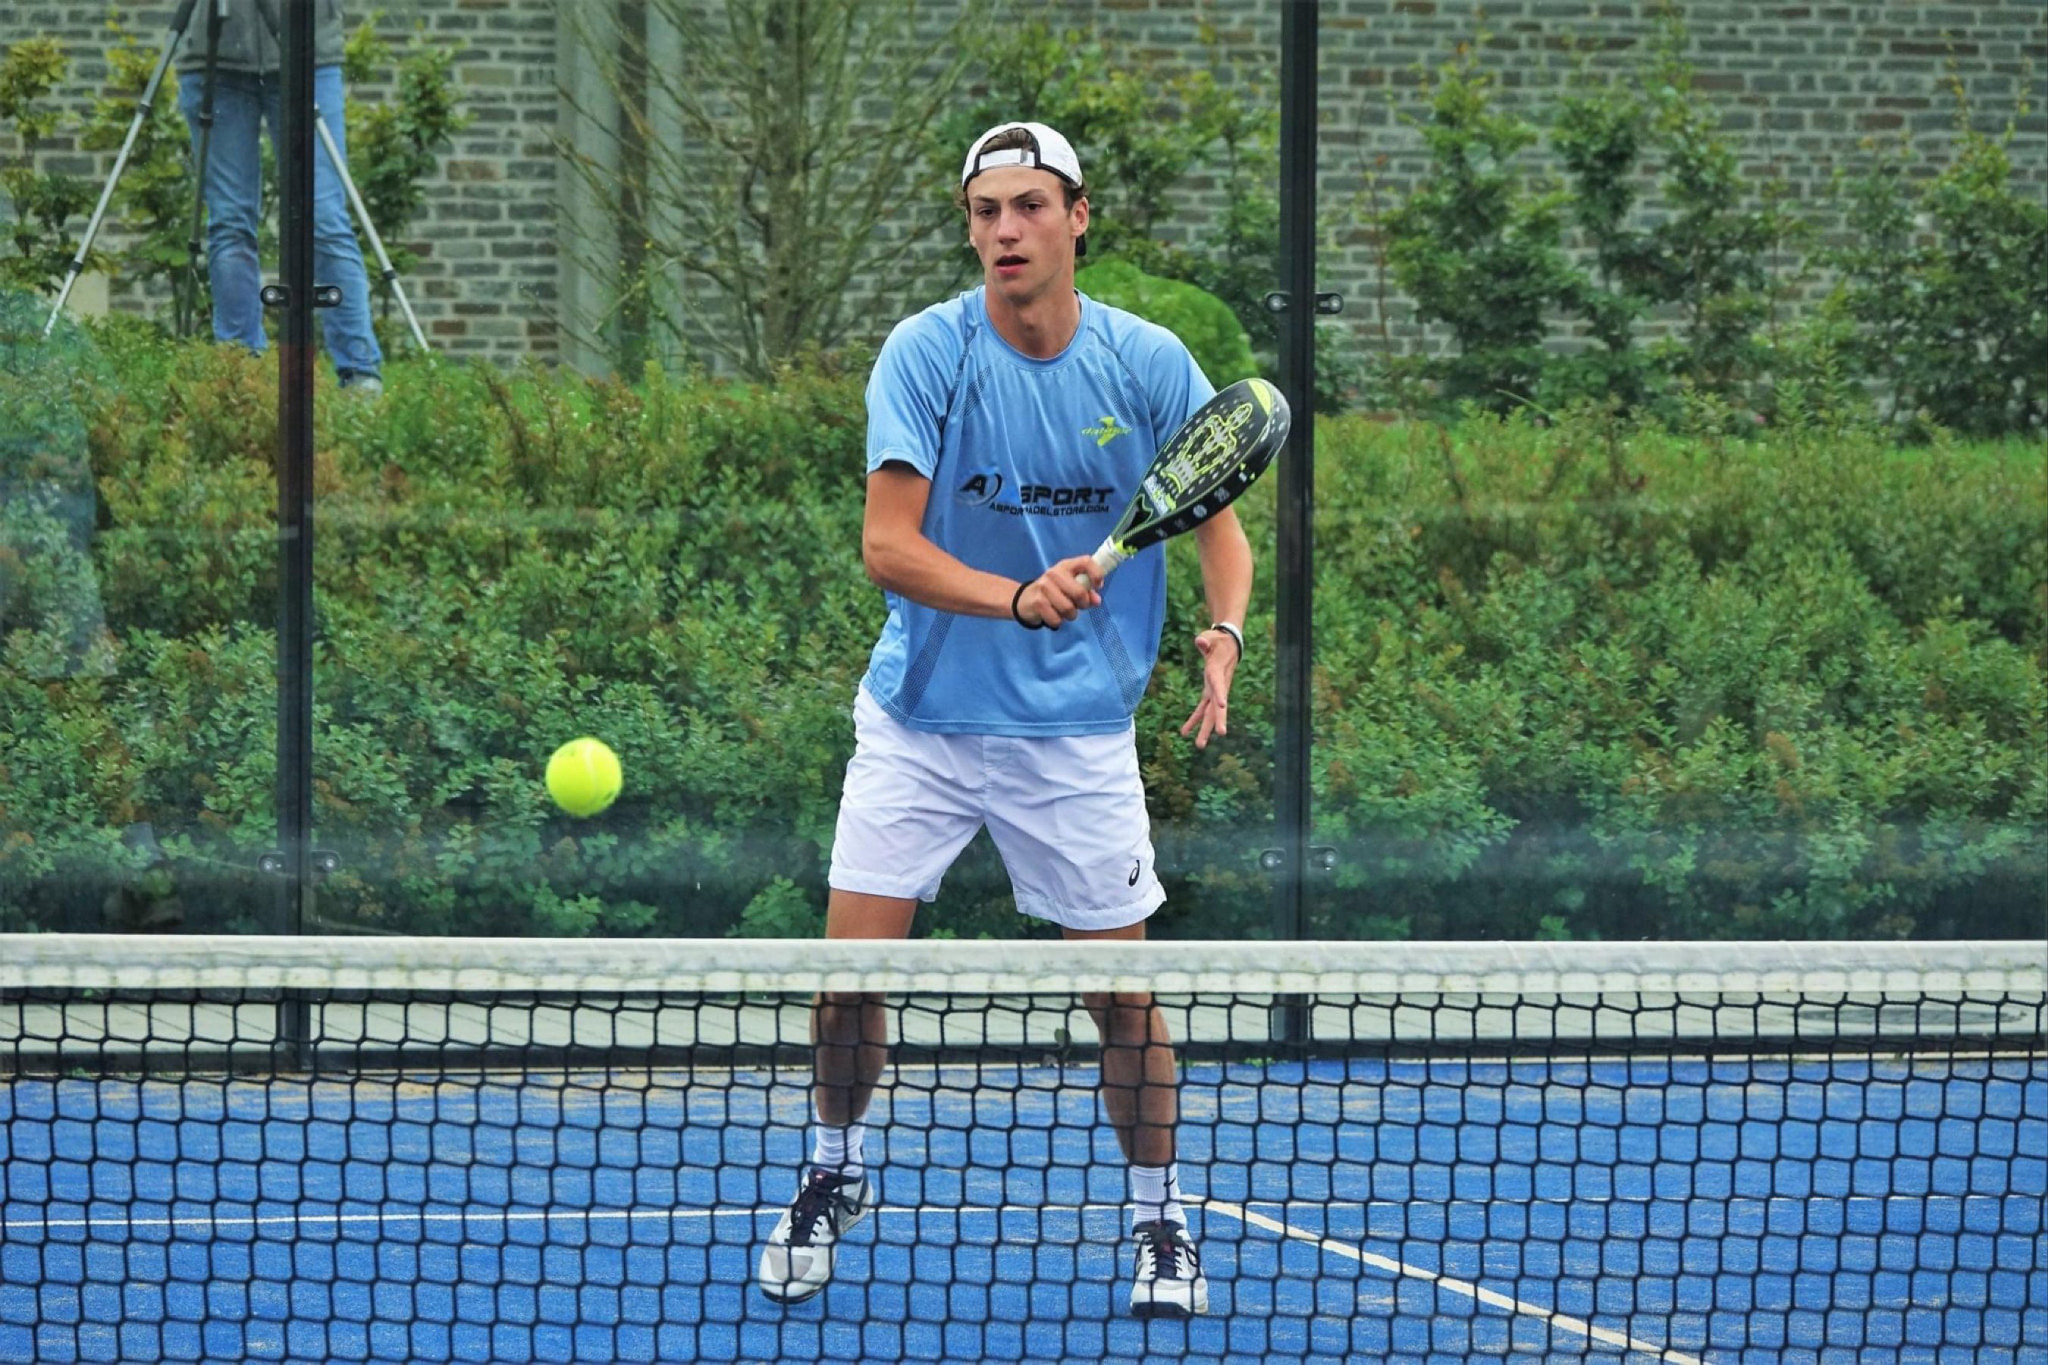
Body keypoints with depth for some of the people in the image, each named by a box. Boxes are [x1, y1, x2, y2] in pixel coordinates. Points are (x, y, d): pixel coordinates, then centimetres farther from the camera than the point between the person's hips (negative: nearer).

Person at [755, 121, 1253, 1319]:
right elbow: (888, 546, -18)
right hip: (921, 716, -1)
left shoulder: (1147, 363, -6)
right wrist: (1021, 599, -34)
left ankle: (1162, 1221, 20)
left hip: (1078, 731, 1)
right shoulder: (928, 352, -12)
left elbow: (1217, 516, 4)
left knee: (1123, 990, 1)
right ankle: (837, 1178, 22)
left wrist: (1225, 633, -16)